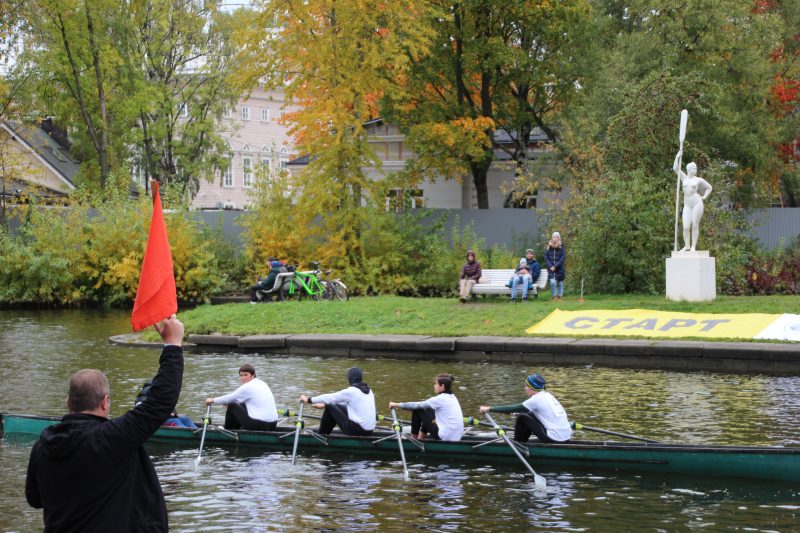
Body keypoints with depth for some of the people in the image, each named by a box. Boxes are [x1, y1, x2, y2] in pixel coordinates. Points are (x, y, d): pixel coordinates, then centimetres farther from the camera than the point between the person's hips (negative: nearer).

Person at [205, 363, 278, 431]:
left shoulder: (247, 387, -10)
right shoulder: (262, 384, 15)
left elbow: (230, 398, 0)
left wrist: (213, 400, 15)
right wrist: (227, 401, 28)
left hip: (259, 425, -9)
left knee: (232, 407, 7)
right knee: (243, 405, 29)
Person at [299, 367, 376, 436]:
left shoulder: (350, 391, -13)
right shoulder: (368, 390, 11)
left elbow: (329, 398, -5)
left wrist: (309, 399, 8)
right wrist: (324, 404, 27)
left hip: (357, 430, -8)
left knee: (330, 407, 3)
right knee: (337, 406, 23)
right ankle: (325, 434, 32)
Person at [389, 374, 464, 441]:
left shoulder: (440, 399, -14)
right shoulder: (452, 397, 11)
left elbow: (417, 405, -6)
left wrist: (397, 405, 4)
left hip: (444, 438, -8)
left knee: (418, 411, 3)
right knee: (429, 410, 25)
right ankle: (420, 439, 30)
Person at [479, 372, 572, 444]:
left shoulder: (536, 399, -9)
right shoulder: (547, 395, 15)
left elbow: (513, 408, -9)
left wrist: (490, 409, -4)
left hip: (556, 439, -9)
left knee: (522, 417, 0)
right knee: (530, 415, 20)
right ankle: (520, 443, 25)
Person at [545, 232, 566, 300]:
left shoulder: (561, 247, -3)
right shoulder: (549, 247, 5)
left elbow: (563, 258, -8)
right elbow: (546, 257, 4)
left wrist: (555, 266, -15)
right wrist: (550, 266, -9)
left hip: (560, 268, -1)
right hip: (551, 268, 1)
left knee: (560, 283, 5)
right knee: (552, 282, -15)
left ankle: (560, 296, 15)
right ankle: (554, 296, -3)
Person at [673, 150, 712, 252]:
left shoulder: (699, 180, 7)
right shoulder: (684, 177, 12)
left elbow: (709, 187, 18)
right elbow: (675, 168, 2)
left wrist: (704, 197, 6)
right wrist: (678, 157, -3)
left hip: (697, 204, -2)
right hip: (687, 205, 3)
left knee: (695, 226, -4)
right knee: (686, 227, -4)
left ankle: (693, 246, -1)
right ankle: (687, 246, 6)